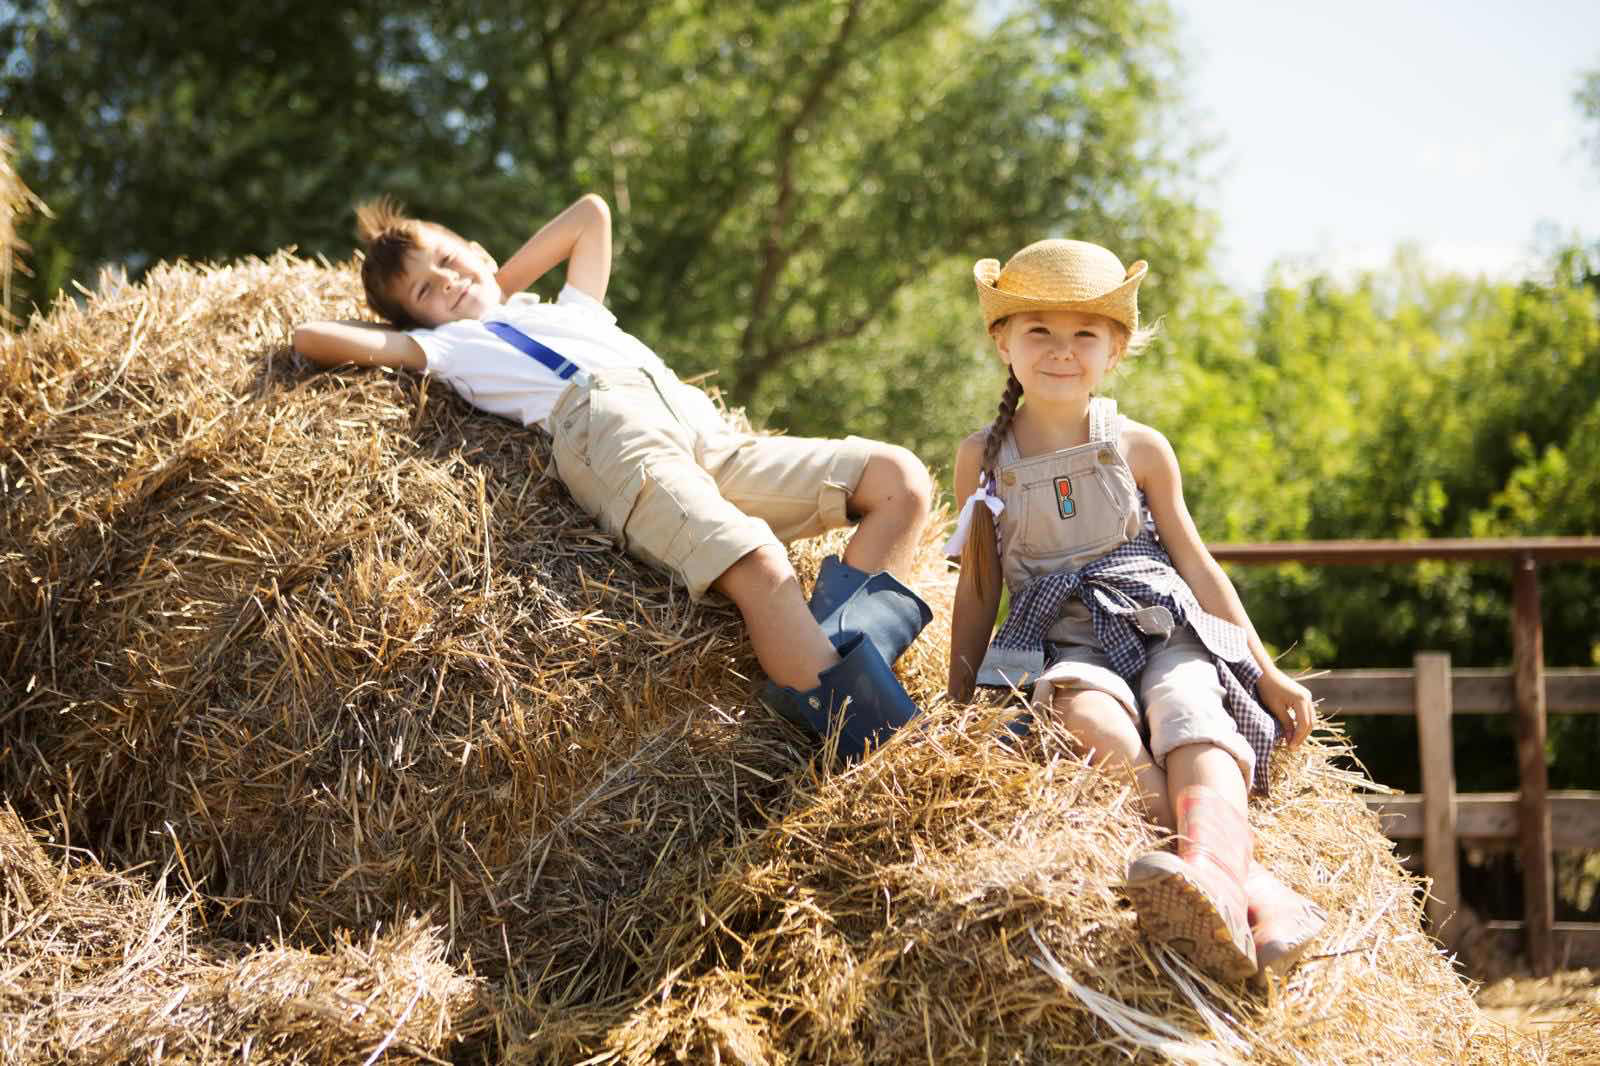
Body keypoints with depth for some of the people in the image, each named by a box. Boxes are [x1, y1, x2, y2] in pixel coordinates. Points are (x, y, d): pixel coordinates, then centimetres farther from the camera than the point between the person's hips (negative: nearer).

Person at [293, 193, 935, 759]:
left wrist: (503, 286, 50)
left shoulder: (572, 311, 42)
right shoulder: (449, 345, 27)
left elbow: (591, 213, 54)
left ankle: (843, 642, -31)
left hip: (706, 432, 7)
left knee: (902, 478, -9)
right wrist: (394, 330, 32)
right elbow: (311, 338, 20)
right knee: (760, 568, -34)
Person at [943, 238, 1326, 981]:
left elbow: (1196, 564, 13)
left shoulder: (1139, 449, 9)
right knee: (1089, 716, -37)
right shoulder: (983, 458, 9)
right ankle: (1254, 891, -49)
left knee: (1194, 722, -34)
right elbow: (978, 587, 16)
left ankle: (1212, 872, -66)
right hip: (1064, 644, -1)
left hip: (1165, 629, 1)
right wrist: (959, 704, 11)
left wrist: (1268, 674, 10)